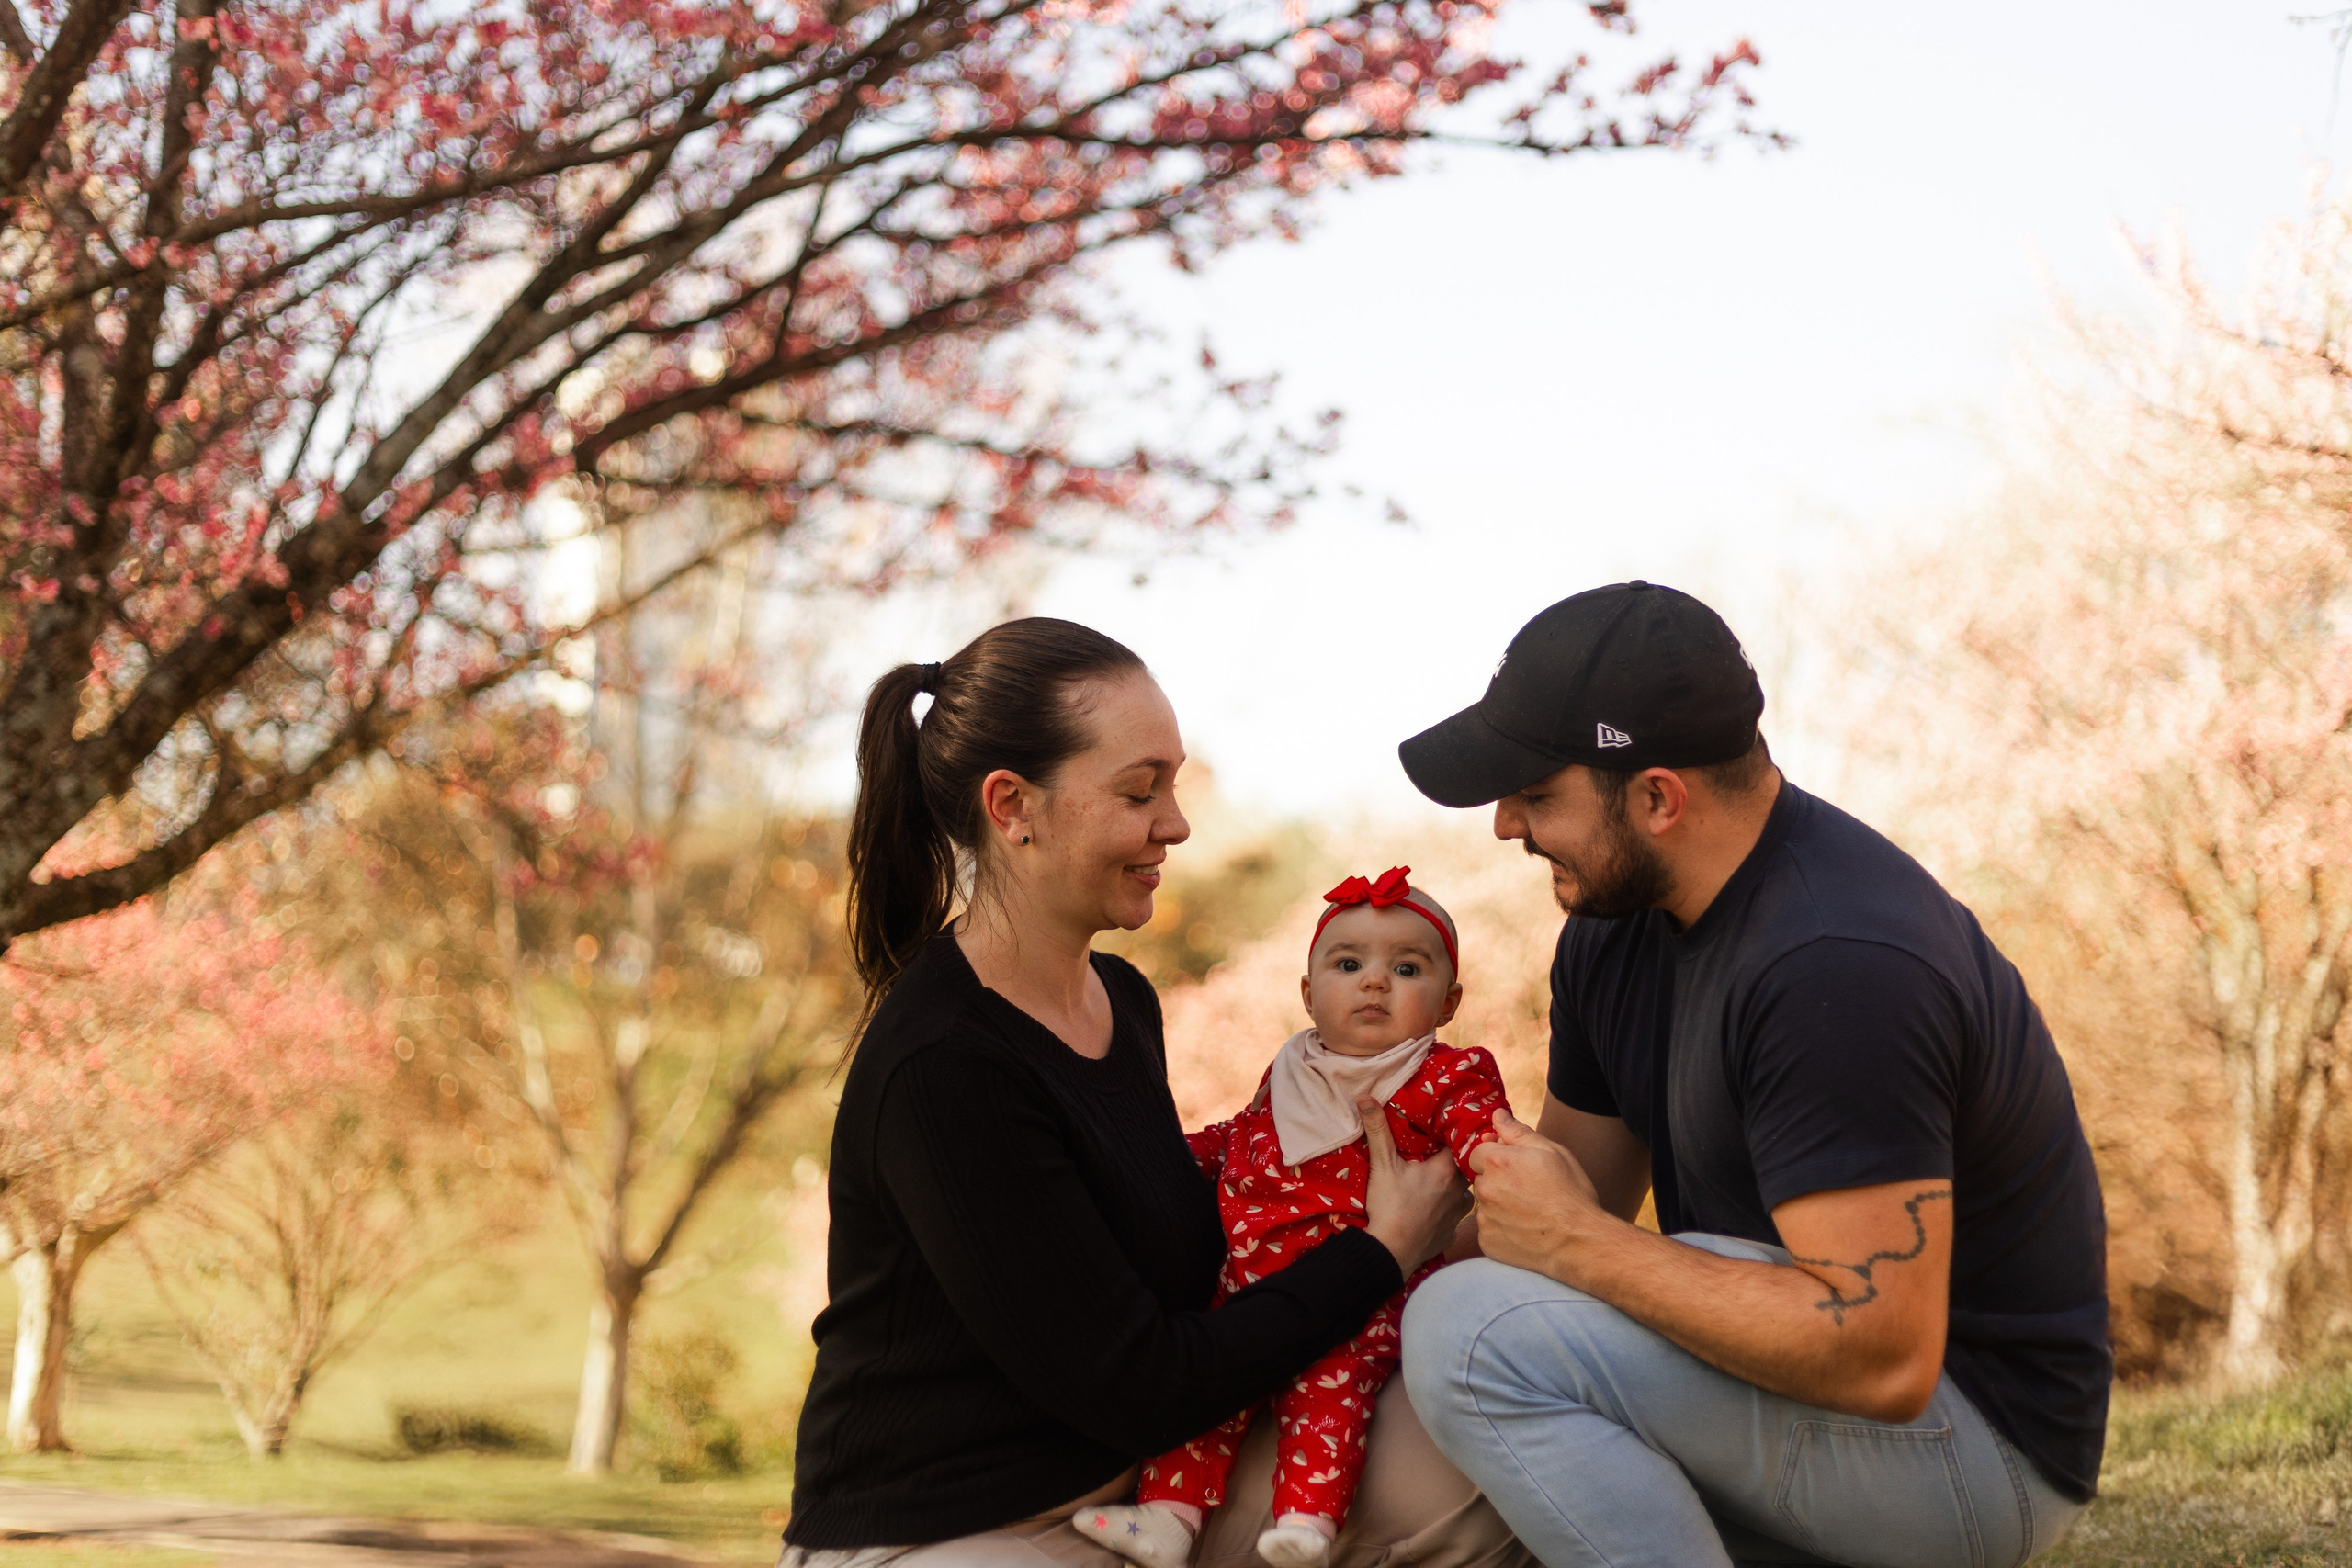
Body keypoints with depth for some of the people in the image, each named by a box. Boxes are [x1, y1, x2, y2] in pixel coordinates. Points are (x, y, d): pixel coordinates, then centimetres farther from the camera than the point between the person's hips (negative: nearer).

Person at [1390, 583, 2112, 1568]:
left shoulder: (1838, 966, -25)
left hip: (1971, 1435, -10)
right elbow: (1577, 1191, 15)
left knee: (1478, 1335, -25)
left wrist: (1571, 1241, -23)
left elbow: (1883, 1358, -31)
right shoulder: (1617, 918, 5)